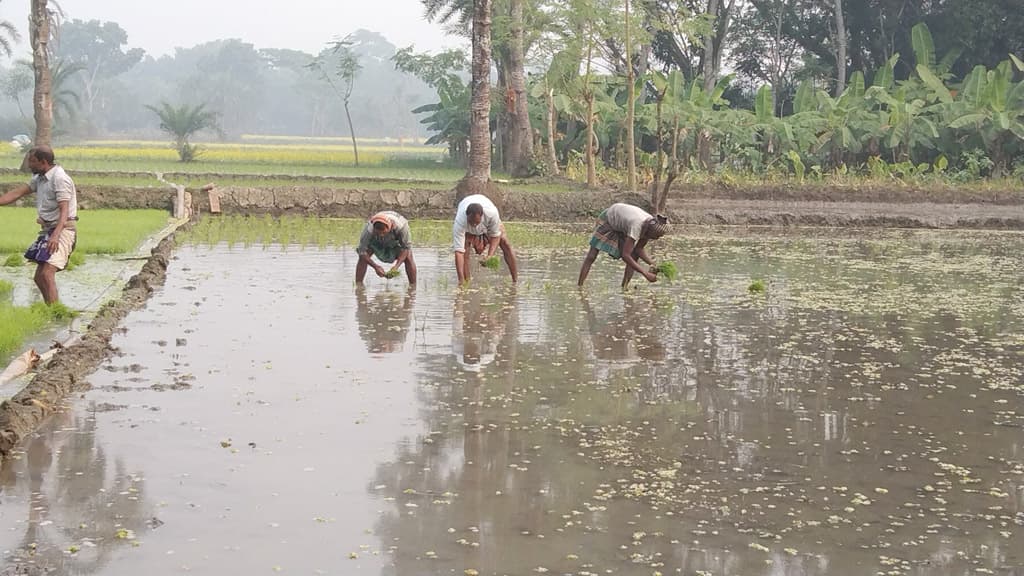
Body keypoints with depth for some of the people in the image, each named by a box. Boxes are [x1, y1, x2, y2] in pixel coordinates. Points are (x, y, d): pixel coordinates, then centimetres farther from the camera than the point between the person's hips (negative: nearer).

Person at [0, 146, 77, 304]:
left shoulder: (60, 178, -15)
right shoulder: (40, 178, 14)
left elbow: (64, 210, -24)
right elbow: (17, 193, 14)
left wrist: (55, 236, -36)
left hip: (62, 230, -10)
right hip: (48, 230, 10)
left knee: (47, 274, -21)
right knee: (39, 278, 11)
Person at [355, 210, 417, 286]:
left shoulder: (401, 227, -45)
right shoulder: (369, 230, -43)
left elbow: (406, 247, -30)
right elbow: (362, 251, -31)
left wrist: (396, 266, -39)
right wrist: (376, 267, -39)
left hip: (397, 239, -1)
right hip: (376, 240, 1)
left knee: (408, 258, -19)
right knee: (363, 258, -17)